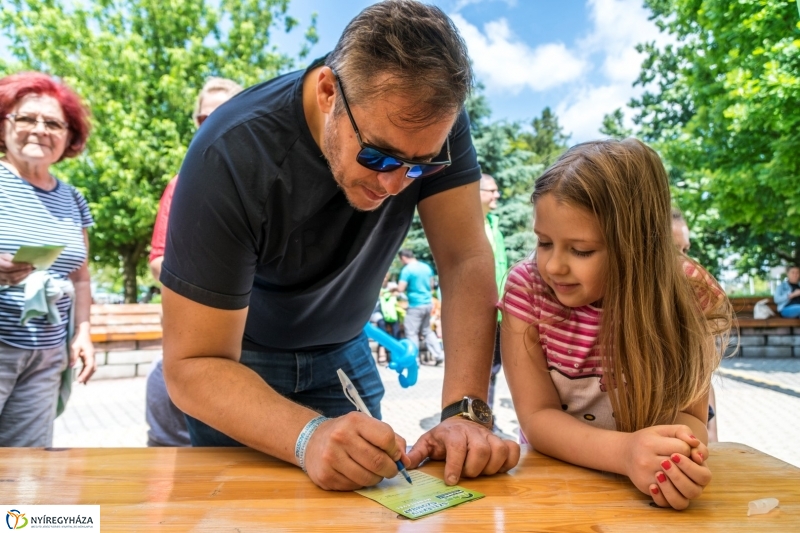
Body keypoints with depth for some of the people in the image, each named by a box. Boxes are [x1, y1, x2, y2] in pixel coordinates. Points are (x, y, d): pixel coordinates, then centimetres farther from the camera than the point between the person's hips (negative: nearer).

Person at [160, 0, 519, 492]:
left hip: (343, 353, 3)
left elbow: (468, 261, -24)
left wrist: (466, 411, -36)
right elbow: (192, 366, -31)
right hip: (234, 360, -2)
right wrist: (309, 435, -47)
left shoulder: (431, 124, -23)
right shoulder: (230, 157, -33)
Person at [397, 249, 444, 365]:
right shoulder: (426, 267, 10)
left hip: (416, 305, -8)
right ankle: (438, 355, 15)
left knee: (411, 332, 2)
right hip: (428, 303, 8)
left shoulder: (407, 270, -13)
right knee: (427, 330, 19)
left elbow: (401, 289, -17)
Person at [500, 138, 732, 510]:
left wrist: (678, 454, -34)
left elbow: (685, 412, -13)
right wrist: (625, 451, -33)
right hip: (555, 476, -1)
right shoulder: (527, 287, -17)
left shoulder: (686, 292, -14)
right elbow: (537, 416, -17)